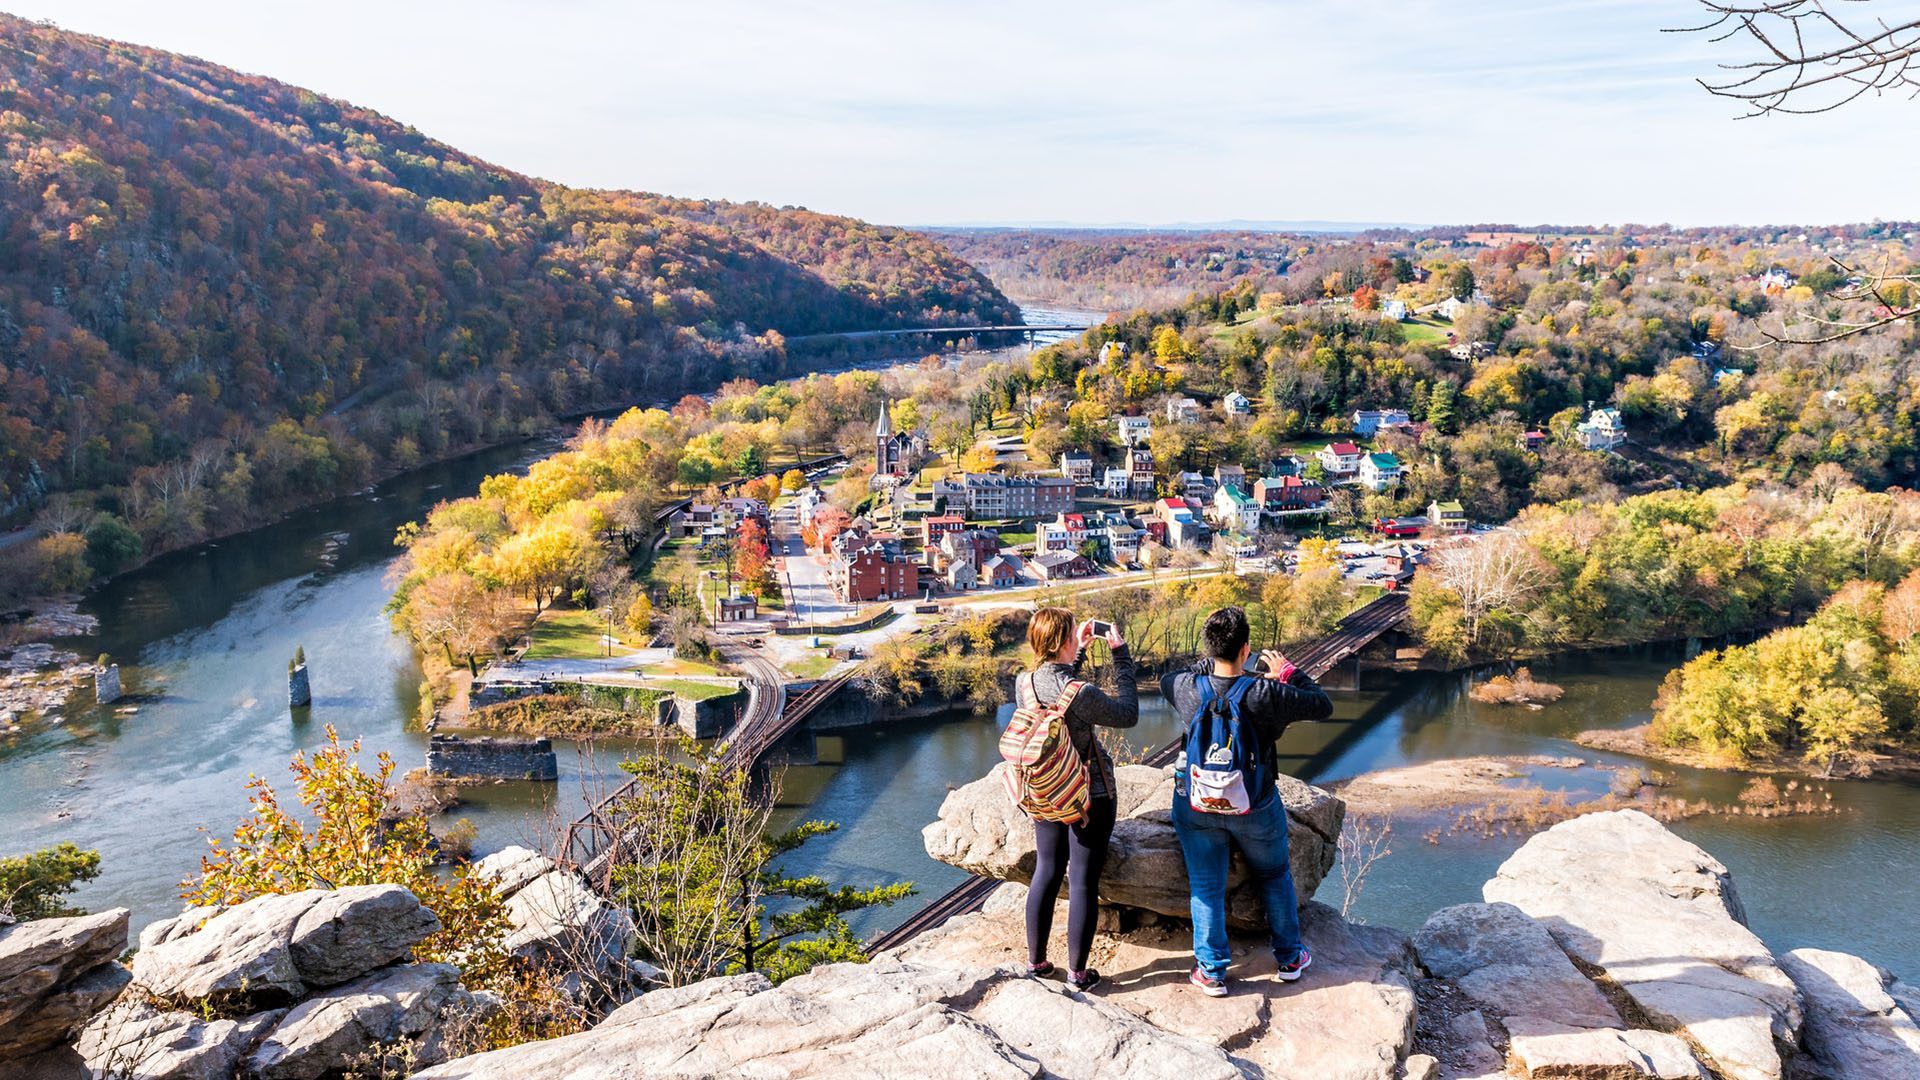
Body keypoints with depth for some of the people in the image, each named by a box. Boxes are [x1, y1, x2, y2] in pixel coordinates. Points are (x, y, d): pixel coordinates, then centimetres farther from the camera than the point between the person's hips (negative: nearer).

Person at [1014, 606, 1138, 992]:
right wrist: (1121, 654, -8)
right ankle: (1077, 971, 16)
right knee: (1083, 882, 5)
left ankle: (1035, 960, 28)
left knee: (1046, 873, 18)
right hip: (1091, 797, -6)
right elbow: (1128, 714, -10)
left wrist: (1079, 652, 13)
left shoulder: (1023, 683, -9)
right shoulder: (1081, 693, -27)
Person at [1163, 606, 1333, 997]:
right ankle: (1289, 958, 36)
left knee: (1206, 887, 13)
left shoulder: (1189, 689, -16)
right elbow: (1322, 706, -10)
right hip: (1256, 810, -1)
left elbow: (1166, 680, 10)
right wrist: (1288, 672, 1)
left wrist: (1208, 663, 11)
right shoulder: (1266, 694, -24)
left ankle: (1212, 972, 18)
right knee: (1275, 877, 22)